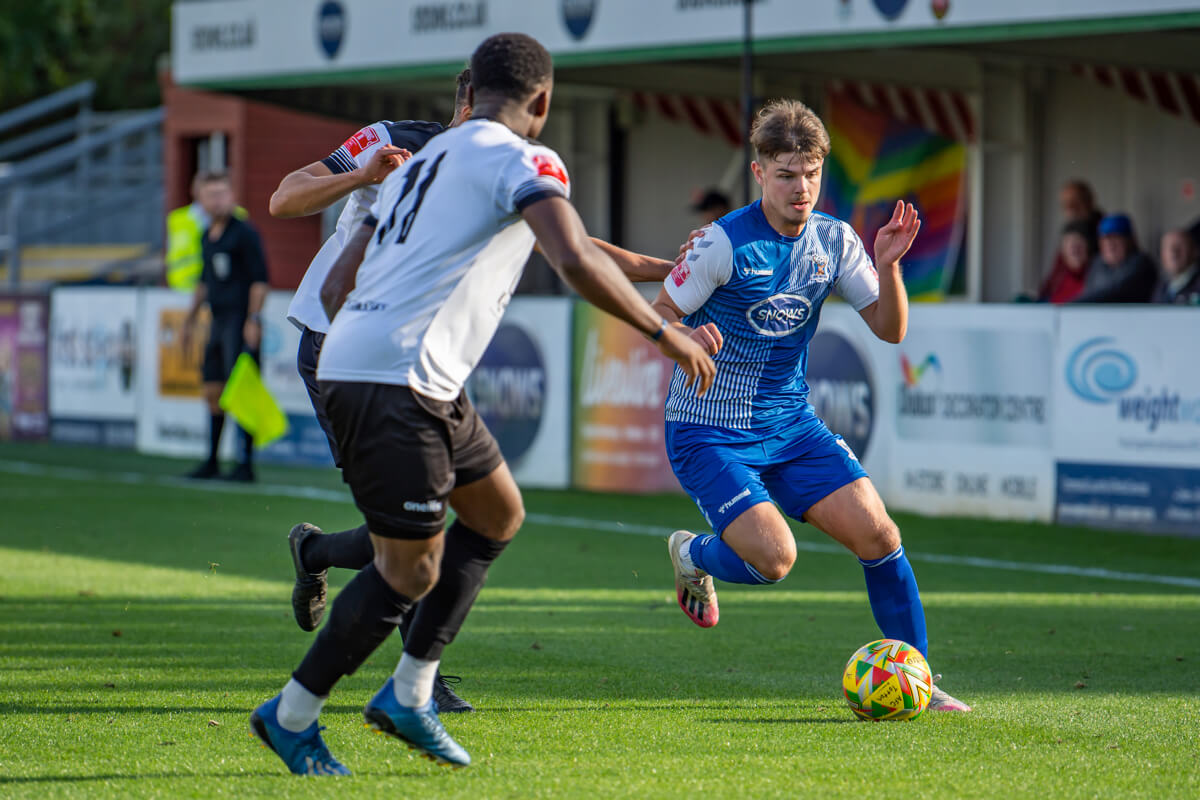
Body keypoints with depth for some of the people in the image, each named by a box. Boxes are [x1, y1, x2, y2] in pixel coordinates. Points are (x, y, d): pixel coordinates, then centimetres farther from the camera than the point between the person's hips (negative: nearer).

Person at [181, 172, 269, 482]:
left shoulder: (244, 233, -7)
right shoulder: (207, 236, 16)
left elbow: (260, 280, -11)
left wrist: (253, 320, -17)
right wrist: (190, 319, 28)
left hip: (241, 323, -8)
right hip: (218, 322, 8)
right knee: (213, 391, 10)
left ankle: (246, 464, -8)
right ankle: (212, 462, 17)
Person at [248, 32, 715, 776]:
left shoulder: (422, 163, 24)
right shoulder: (522, 160, -3)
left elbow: (337, 283, 24)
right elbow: (576, 260, -19)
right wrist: (665, 334, -11)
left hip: (352, 360, 10)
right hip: (397, 384, -10)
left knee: (499, 514, 20)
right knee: (411, 570, -2)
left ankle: (409, 694, 20)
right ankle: (292, 715, 8)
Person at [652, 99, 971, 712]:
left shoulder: (833, 241, 0)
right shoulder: (724, 243, -16)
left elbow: (890, 329, 1)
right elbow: (655, 316, -10)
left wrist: (887, 265, -17)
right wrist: (689, 336, -32)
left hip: (790, 424, 5)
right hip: (710, 431, -5)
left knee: (876, 533, -10)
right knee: (773, 559, -21)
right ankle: (693, 557, 15)